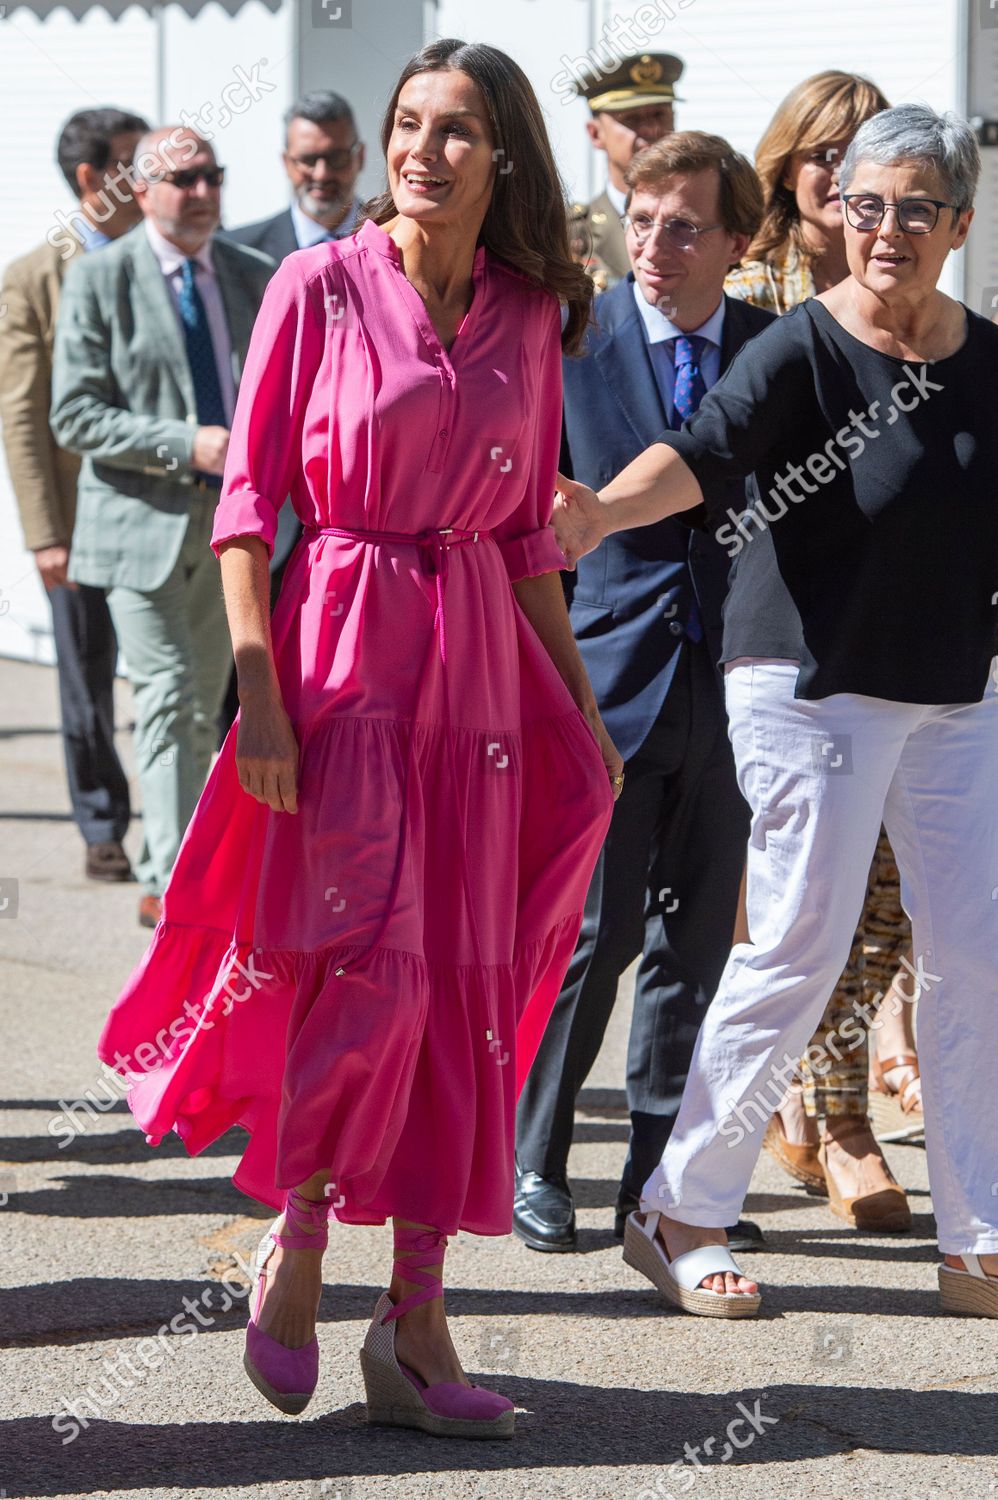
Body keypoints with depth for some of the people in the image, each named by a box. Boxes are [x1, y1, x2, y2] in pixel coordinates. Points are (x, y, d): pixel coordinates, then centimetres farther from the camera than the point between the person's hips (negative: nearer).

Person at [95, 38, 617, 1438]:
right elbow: (247, 501, -4)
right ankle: (294, 1242, 12)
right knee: (370, 967, -12)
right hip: (341, 653, -4)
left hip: (479, 666, 4)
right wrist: (259, 693, -12)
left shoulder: (528, 319, 8)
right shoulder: (320, 288, -3)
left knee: (465, 988, 2)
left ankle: (415, 1324, 7)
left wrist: (581, 706, 13)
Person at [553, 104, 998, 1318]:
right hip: (814, 684, -6)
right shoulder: (803, 349, -13)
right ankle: (679, 1211, 8)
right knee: (800, 951, -6)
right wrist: (601, 512, -46)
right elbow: (703, 449, -29)